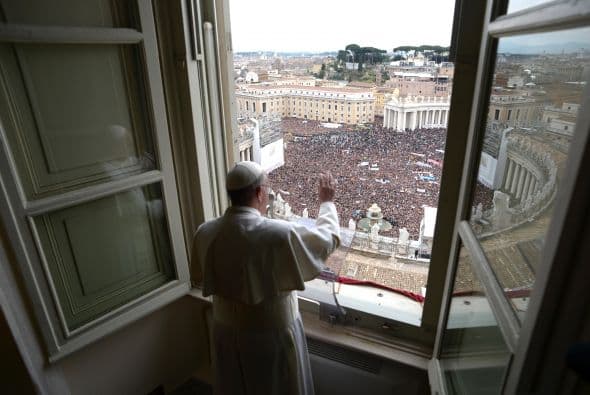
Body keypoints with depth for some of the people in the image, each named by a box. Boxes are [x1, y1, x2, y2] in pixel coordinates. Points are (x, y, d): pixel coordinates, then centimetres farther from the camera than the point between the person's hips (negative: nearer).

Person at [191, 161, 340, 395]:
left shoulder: (205, 233, -15)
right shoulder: (280, 235, -29)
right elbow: (329, 238, -13)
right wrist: (327, 201, 3)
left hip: (227, 331, 4)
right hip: (272, 336, -3)